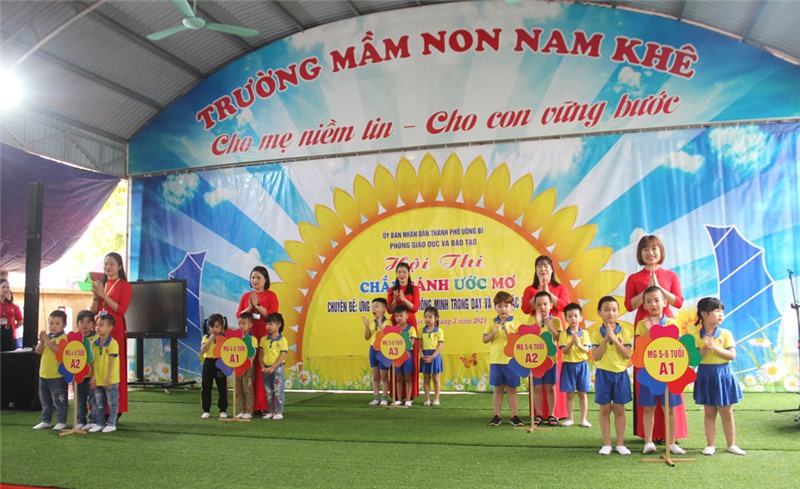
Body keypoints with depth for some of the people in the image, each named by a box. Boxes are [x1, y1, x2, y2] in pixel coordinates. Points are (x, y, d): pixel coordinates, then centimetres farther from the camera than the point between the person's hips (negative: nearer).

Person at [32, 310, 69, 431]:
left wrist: (48, 341, -23)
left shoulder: (64, 338, -12)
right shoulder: (46, 336, 11)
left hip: (58, 376, -8)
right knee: (45, 400, 17)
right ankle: (46, 421, 28)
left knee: (59, 400, 0)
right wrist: (41, 342, -11)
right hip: (44, 374, 8)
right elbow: (38, 351, 6)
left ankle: (61, 422, 9)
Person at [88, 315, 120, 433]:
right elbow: (93, 361, 10)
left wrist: (108, 378, -18)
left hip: (111, 380, -6)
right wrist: (94, 376, 7)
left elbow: (111, 362, -16)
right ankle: (98, 423, 24)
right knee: (99, 403, 14)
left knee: (112, 403, 3)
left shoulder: (113, 343, -14)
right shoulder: (95, 343, 6)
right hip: (98, 379, 7)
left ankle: (111, 424, 12)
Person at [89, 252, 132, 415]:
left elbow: (121, 309, -11)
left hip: (116, 329, -5)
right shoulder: (101, 284, 16)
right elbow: (93, 311, 14)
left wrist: (103, 295, -13)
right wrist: (95, 296, -4)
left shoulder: (124, 285, 0)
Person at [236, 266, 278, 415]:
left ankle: (265, 406, 0)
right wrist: (249, 308, -9)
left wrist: (257, 305, -12)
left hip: (266, 337, -3)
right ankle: (251, 406, 5)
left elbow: (273, 315, -8)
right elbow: (238, 315, 8)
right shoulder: (246, 296, 14)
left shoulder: (270, 295, 3)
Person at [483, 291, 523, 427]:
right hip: (495, 361, 1)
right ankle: (496, 416, 15)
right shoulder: (492, 323, 5)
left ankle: (514, 416, 14)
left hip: (511, 361, -1)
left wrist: (509, 333, -19)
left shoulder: (515, 323, -1)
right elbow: (485, 339, 3)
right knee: (498, 389, 9)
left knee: (511, 389, 6)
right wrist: (493, 333, -14)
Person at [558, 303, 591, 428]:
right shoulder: (564, 334, -2)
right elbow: (564, 351, -11)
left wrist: (578, 344, -26)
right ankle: (570, 419, 16)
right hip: (568, 365, 0)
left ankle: (583, 419, 15)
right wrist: (572, 342, -25)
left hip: (582, 365, 1)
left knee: (582, 393, 6)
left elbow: (586, 350, -8)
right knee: (569, 394, 6)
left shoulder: (584, 333, 1)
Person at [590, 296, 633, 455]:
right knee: (605, 409, 5)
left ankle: (620, 443, 16)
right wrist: (606, 339, -16)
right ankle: (606, 443, 13)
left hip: (621, 374, 0)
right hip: (603, 374, 0)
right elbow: (595, 357, -10)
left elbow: (628, 355, -9)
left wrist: (614, 338, -17)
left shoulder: (625, 332, -1)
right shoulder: (596, 333, -1)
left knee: (619, 409, 6)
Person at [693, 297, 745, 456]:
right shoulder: (697, 336, -5)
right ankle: (710, 445, 17)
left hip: (723, 375, 0)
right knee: (709, 413, 8)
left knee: (727, 413, 8)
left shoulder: (725, 334, -3)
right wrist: (705, 349, -23)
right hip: (705, 376, 0)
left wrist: (715, 347, -20)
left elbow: (732, 355, -10)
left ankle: (731, 445, 21)